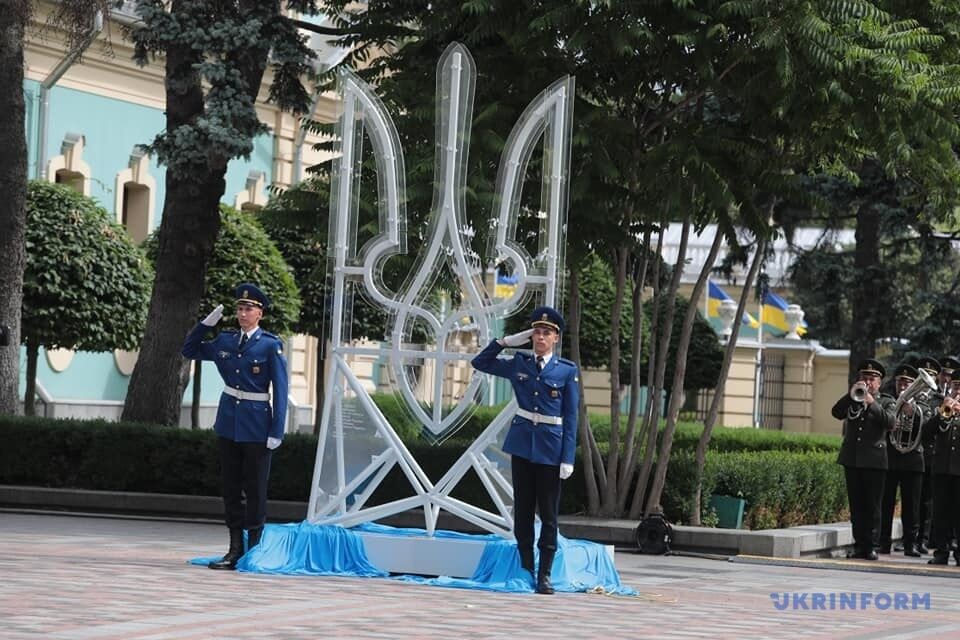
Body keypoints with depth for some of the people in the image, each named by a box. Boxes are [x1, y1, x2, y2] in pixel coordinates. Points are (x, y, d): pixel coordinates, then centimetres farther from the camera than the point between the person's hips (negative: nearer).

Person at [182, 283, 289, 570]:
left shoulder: (271, 345, -7)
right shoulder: (225, 341, 7)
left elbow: (281, 390, -8)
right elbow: (189, 350, 19)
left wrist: (277, 432, -13)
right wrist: (206, 323, 4)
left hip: (256, 426, -5)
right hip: (228, 423, 5)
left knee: (255, 489, 1)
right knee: (231, 488, 7)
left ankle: (254, 550, 6)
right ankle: (235, 549, 11)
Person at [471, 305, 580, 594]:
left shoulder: (568, 371, 0)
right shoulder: (519, 364, 7)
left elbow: (571, 417, -2)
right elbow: (480, 362, 15)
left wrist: (568, 458, -8)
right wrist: (507, 341, 4)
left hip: (550, 448, -3)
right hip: (521, 443, 3)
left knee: (548, 513, 1)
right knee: (523, 509, 5)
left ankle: (545, 574, 3)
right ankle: (525, 569, 11)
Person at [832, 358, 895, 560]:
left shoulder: (886, 402, 7)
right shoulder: (852, 400, 14)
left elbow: (890, 422, -11)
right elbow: (836, 413, -2)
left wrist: (872, 403, -17)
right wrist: (852, 395, -11)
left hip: (874, 460, -3)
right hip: (852, 459, 3)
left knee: (872, 506, -2)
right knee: (856, 506, 4)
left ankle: (872, 546, 0)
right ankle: (859, 545, 8)